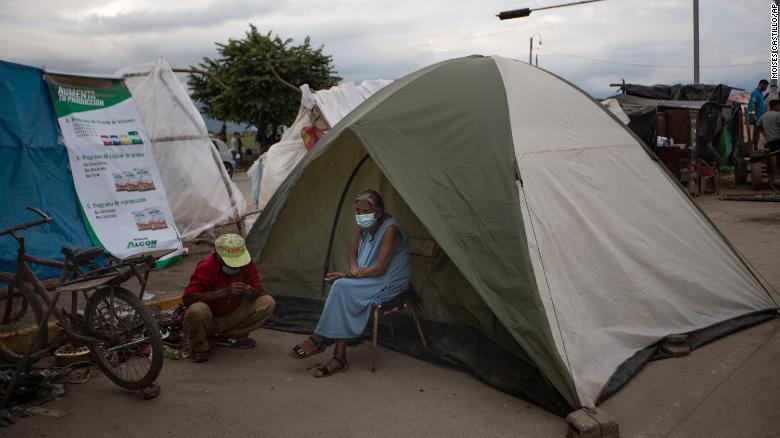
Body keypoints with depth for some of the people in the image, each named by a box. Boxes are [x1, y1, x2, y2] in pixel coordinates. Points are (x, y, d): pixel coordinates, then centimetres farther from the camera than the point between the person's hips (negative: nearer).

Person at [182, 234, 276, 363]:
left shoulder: (246, 262, -10)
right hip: (209, 320, -4)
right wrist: (224, 292, -38)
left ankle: (227, 337, -3)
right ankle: (199, 347, -8)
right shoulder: (206, 266, -23)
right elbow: (188, 298, -30)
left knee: (267, 303, -15)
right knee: (197, 309, -39)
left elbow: (258, 290, -4)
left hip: (231, 318, 4)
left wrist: (251, 293, -31)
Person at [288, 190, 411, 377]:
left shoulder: (390, 229, -21)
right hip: (366, 276, 7)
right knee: (344, 298, -23)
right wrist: (354, 268, -12)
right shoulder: (362, 225, 3)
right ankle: (340, 358, -21)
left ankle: (318, 340, -12)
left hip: (390, 282, -7)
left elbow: (380, 269, -23)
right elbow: (353, 253, 13)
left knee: (342, 287, -25)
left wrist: (345, 275, -21)